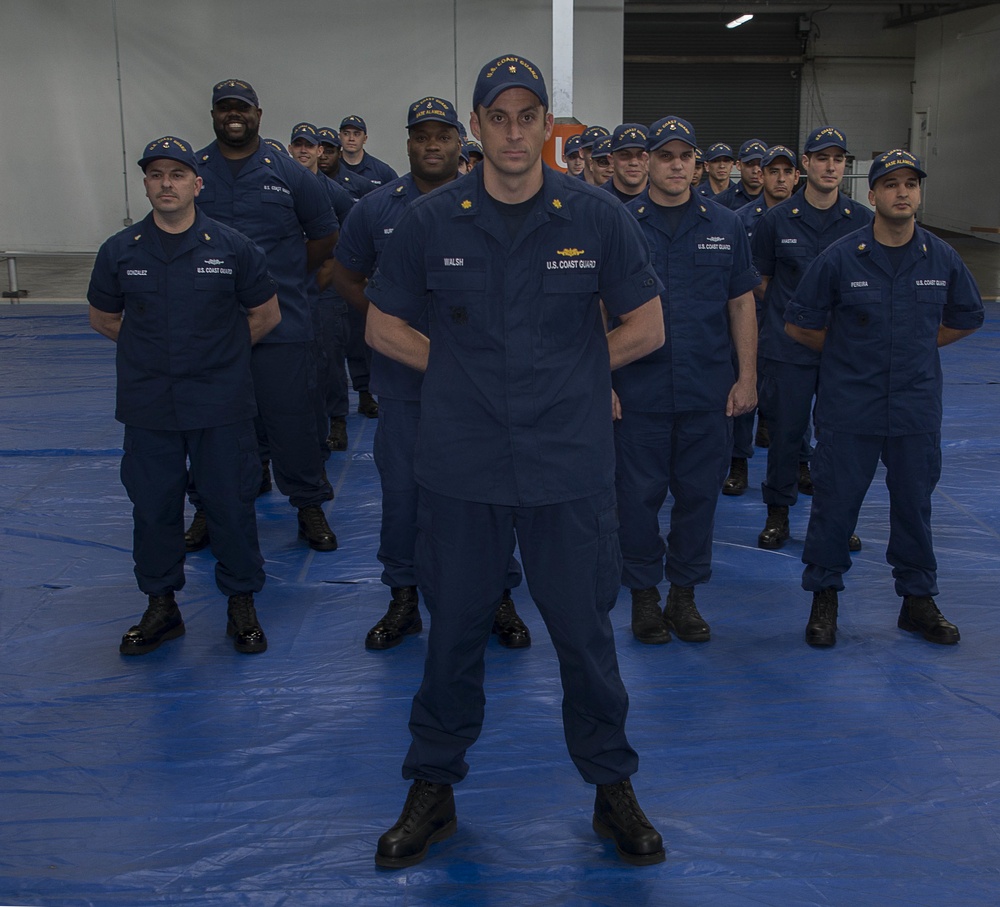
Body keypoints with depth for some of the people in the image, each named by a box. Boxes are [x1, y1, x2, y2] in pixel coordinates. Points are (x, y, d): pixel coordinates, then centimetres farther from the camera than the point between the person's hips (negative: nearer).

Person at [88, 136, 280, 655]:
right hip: (148, 406, 2)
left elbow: (265, 315, 9)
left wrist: (218, 349, 9)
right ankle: (161, 607, 25)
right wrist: (156, 347, 12)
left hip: (220, 404, -1)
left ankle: (241, 603, 21)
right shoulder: (119, 252, 1)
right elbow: (104, 319, 15)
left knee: (230, 504, 5)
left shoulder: (233, 248, -3)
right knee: (153, 507, 10)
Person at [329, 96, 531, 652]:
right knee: (402, 489, 8)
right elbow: (347, 276, 15)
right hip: (404, 376, 2)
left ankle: (499, 598, 20)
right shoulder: (379, 208, 6)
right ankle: (403, 598, 23)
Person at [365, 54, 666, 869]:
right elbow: (385, 326, 8)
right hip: (462, 464, 1)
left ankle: (612, 785, 29)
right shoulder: (431, 220, -1)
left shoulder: (598, 217, -2)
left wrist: (569, 374, 0)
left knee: (585, 629, 9)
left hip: (570, 464, 0)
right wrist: (462, 368, 1)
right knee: (454, 627, 12)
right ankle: (434, 788, 30)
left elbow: (646, 327, 5)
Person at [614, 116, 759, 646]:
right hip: (638, 391, -2)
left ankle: (685, 592, 22)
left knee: (699, 493, 8)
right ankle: (644, 595, 19)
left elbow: (742, 305, 9)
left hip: (709, 392, 2)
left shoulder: (724, 226, 6)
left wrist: (747, 377, 4)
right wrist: (602, 379, -4)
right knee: (639, 494, 5)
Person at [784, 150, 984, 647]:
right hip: (849, 406, -2)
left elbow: (966, 318, 18)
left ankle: (918, 598, 26)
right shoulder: (839, 258, -6)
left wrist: (916, 346, 12)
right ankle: (824, 597, 19)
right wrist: (847, 352, 7)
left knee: (914, 503, 11)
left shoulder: (942, 258, 1)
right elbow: (799, 323, 2)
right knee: (836, 502, 3)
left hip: (917, 406, 2)